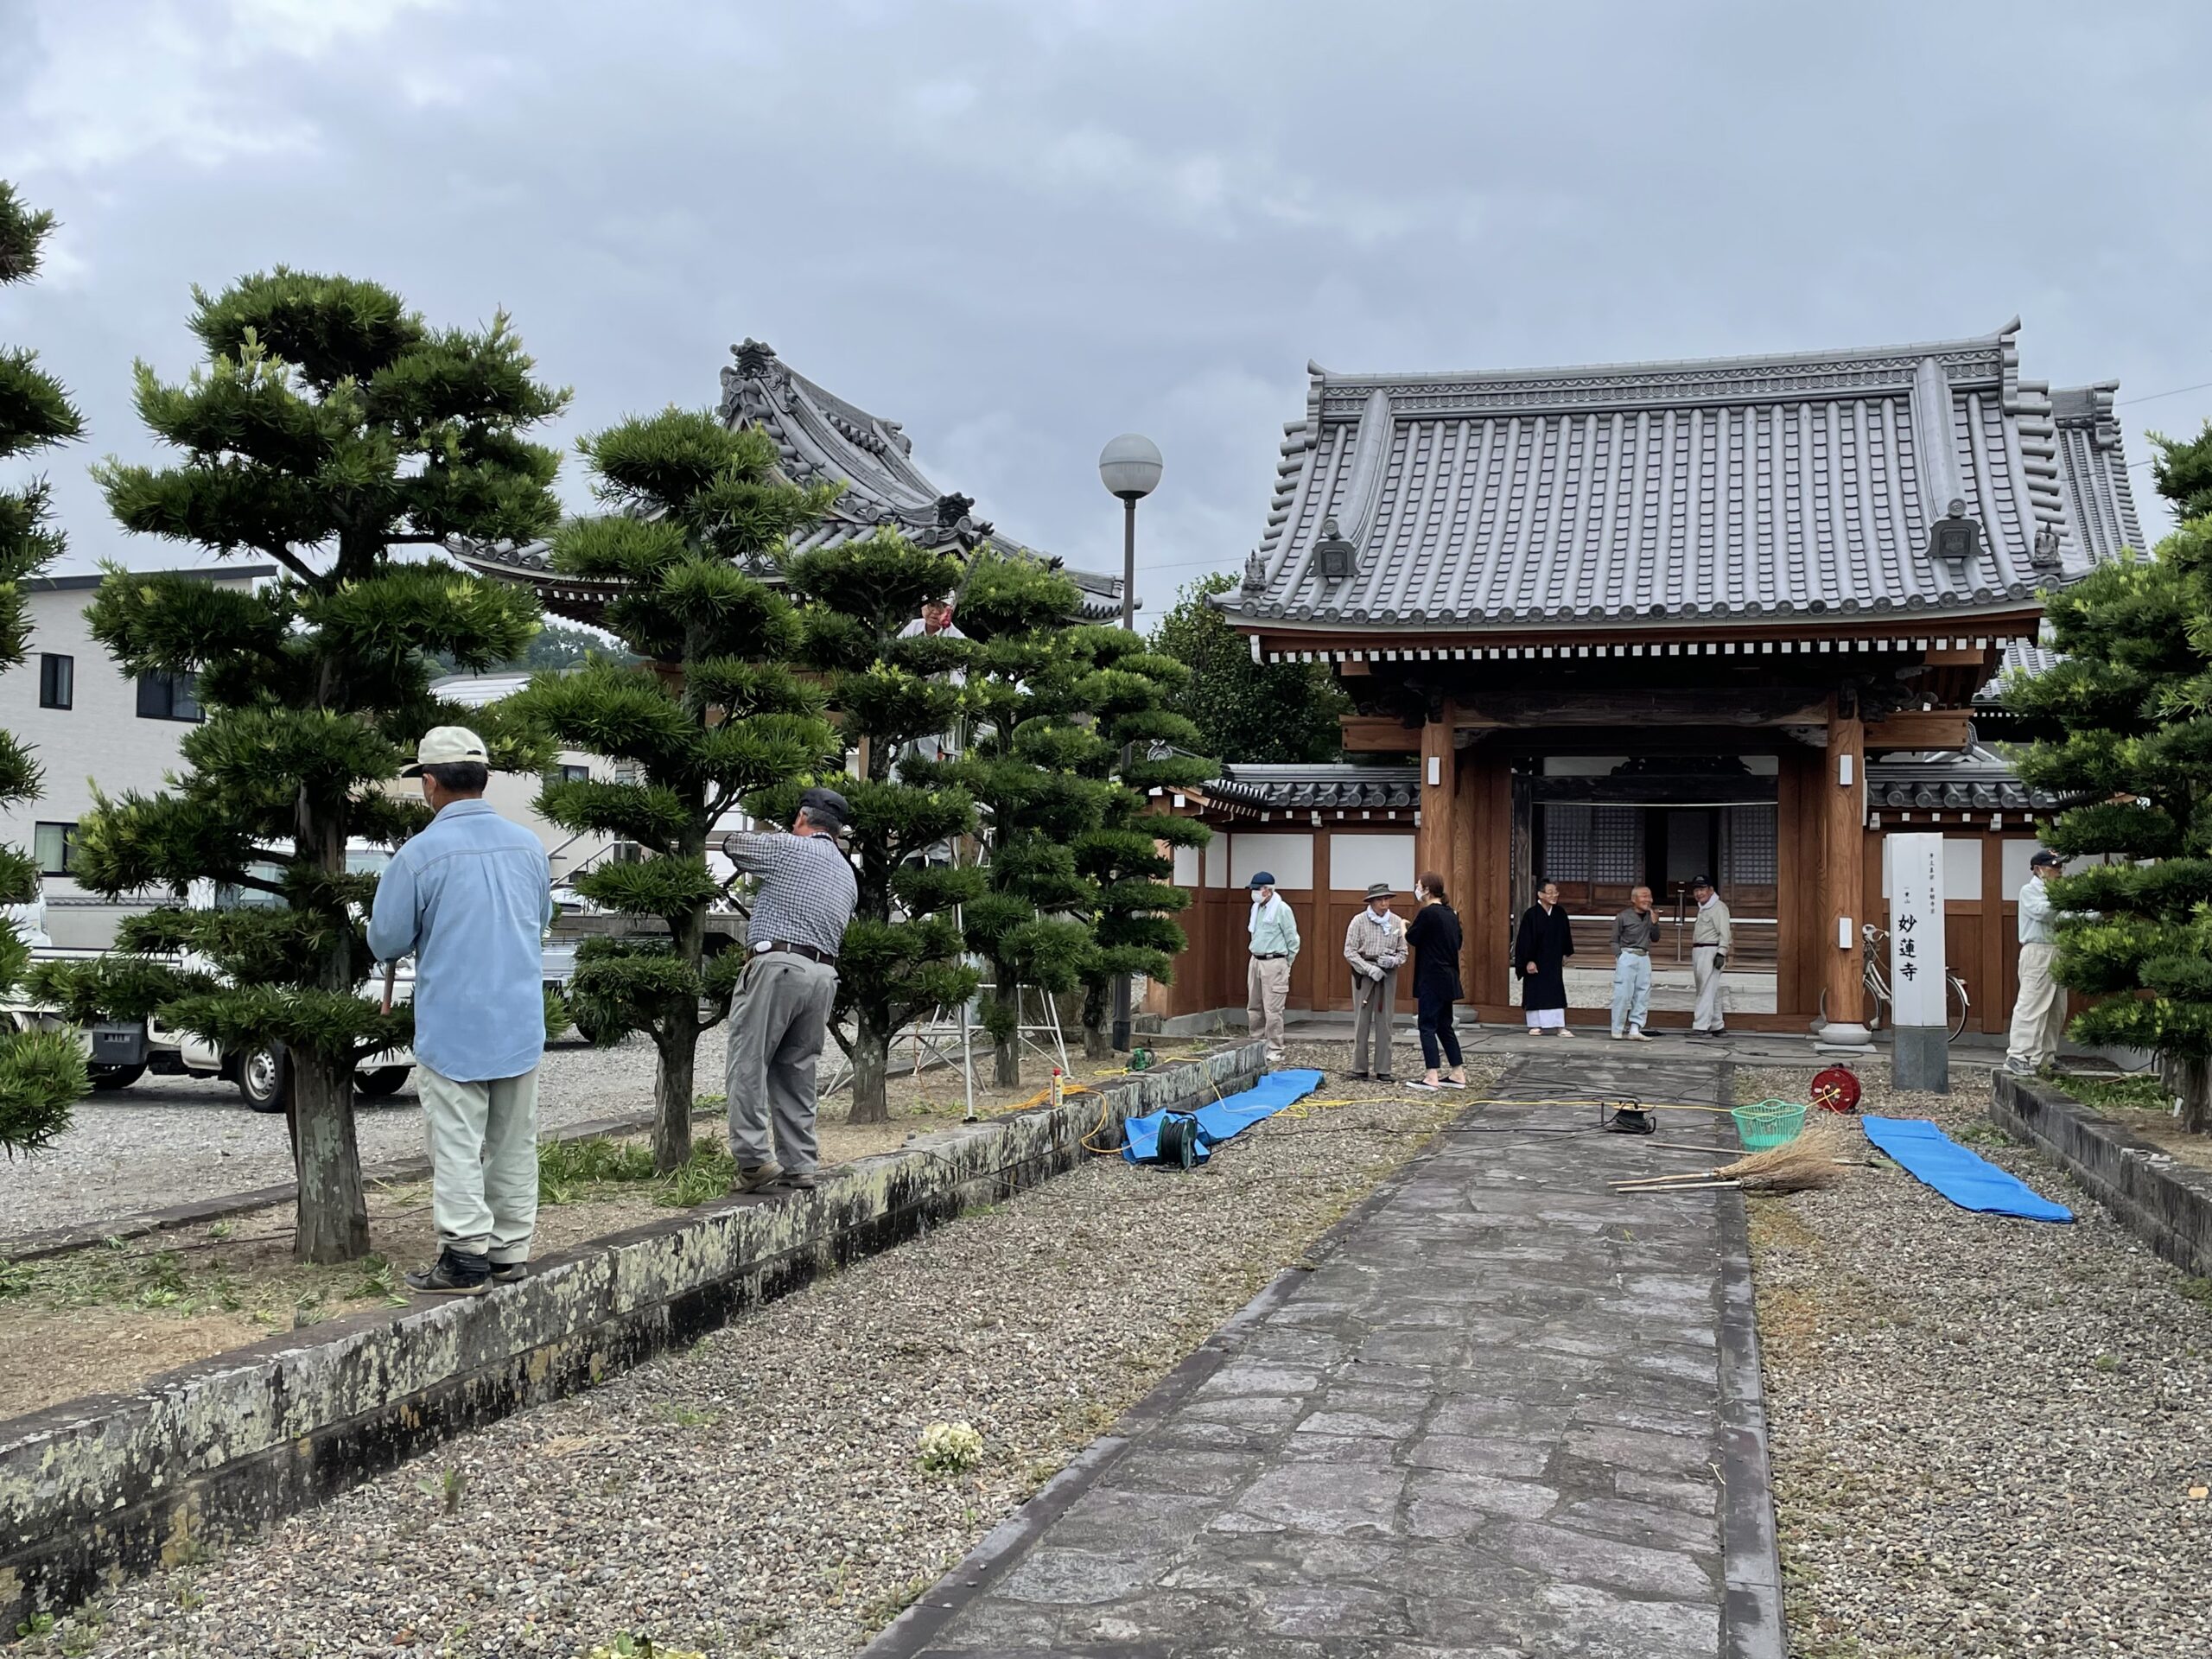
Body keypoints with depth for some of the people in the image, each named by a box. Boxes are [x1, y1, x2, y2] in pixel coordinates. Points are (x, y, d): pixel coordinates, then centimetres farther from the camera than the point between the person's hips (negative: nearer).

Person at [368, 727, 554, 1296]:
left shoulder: (419, 855, -14)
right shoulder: (529, 845, 3)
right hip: (521, 1023, 5)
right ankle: (509, 1252, 19)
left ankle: (465, 1258, 2)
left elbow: (385, 941, -6)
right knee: (514, 1144, 12)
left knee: (457, 1145, 2)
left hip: (452, 1027, -5)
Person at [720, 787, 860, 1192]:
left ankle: (753, 1157, -10)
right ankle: (799, 1165, 10)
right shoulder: (848, 875, 21)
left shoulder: (789, 848, 1)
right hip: (823, 974, 7)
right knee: (796, 1073, 11)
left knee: (748, 1065, -4)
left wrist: (766, 835, 31)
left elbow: (733, 844, 15)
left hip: (776, 964, -7)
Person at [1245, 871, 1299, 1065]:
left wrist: (1286, 964, -1)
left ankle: (1275, 1052, -2)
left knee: (1272, 1010, -7)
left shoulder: (1282, 909, -12)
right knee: (1253, 1008, 12)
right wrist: (1257, 957, 18)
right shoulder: (1256, 907, 11)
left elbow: (1293, 940, -7)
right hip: (1255, 961, 8)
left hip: (1274, 963, -8)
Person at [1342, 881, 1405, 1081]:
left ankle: (1383, 1070, 7)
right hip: (1364, 973, -2)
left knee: (1384, 1022, 2)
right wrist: (1370, 968, -15)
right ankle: (1359, 1068, 9)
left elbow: (1403, 952, 8)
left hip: (1388, 974, 2)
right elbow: (1349, 951, -5)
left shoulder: (1396, 922, 3)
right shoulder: (1359, 921, -4)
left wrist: (1393, 961, -13)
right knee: (1362, 1021, 2)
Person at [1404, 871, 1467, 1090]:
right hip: (1449, 979, 8)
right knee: (1444, 1026, 15)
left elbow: (1410, 940, -7)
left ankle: (1432, 1077, -6)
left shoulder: (1427, 913, -15)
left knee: (1427, 1027, -4)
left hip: (1431, 980, -8)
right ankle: (1458, 1074, 17)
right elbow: (1457, 943, 19)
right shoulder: (1451, 914, 11)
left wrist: (1403, 927, 11)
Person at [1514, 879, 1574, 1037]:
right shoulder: (1531, 914, -13)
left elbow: (1565, 935, 14)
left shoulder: (1560, 914, 1)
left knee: (1557, 993, 2)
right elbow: (1525, 940, -12)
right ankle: (1534, 1025, 12)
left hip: (1554, 961, 4)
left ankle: (1560, 1026, 4)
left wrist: (1565, 954, 15)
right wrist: (1528, 961, -15)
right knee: (1535, 992, 3)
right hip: (1536, 961, -4)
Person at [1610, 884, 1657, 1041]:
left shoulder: (1650, 916, 9)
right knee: (1623, 995, -5)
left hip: (1644, 958, 6)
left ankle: (1634, 1030, 8)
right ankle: (1617, 1031, 2)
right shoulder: (1623, 917, -5)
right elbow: (1615, 940, 0)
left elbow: (1655, 938, 14)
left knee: (1643, 996, 4)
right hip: (1627, 957, -6)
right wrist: (1619, 956, -10)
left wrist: (1654, 924, -3)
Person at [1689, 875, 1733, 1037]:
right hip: (1698, 952, 10)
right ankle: (1718, 1027, 18)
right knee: (1711, 993, 13)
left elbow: (1724, 932, -16)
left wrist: (1721, 953, -23)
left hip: (1711, 951, -10)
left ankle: (1701, 1026, -17)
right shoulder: (1702, 909, 20)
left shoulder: (1718, 907, -8)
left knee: (1707, 991, -12)